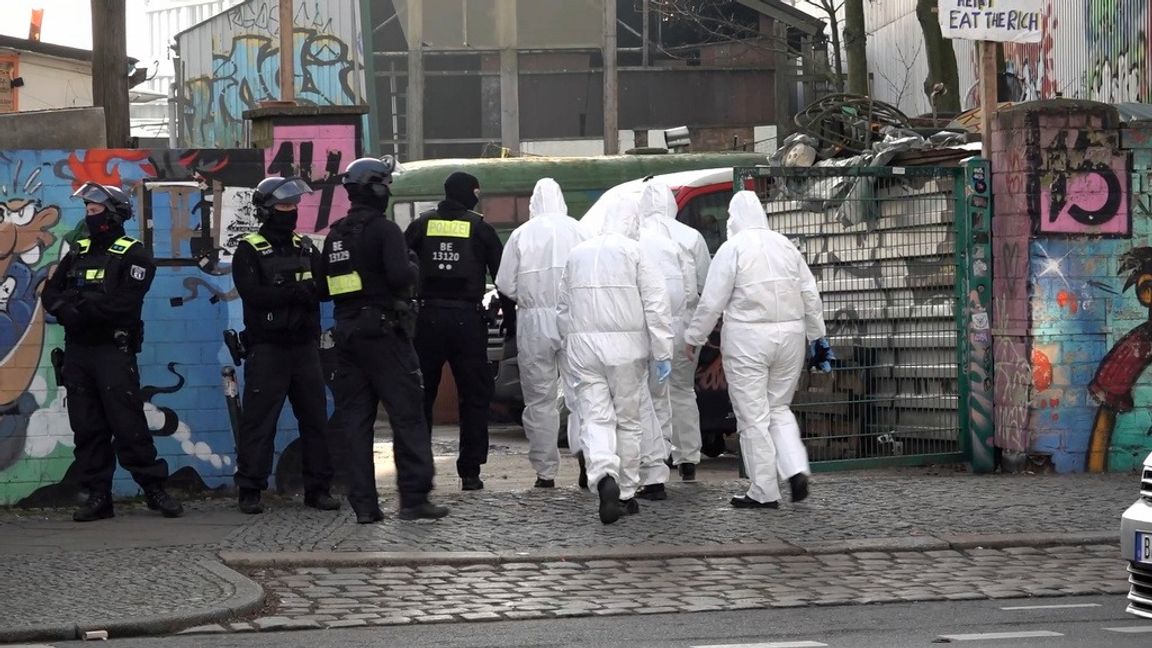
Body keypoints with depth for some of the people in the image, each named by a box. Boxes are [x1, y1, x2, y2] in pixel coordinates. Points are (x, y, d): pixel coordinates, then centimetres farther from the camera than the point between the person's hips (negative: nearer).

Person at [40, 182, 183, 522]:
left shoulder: (133, 256, -4)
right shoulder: (78, 254, 16)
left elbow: (123, 303, -16)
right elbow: (50, 293, 7)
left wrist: (81, 305, -14)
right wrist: (69, 308, -14)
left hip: (114, 351, -6)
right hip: (77, 350, 6)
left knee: (128, 423, -8)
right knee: (86, 427, 5)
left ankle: (154, 489, -1)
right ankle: (97, 496, 9)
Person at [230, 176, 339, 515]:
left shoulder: (305, 248, 14)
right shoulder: (249, 250, -2)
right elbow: (253, 294, -17)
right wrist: (298, 291, -21)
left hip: (304, 345, 5)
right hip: (267, 347, -5)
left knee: (315, 417, 5)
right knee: (259, 420, -3)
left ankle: (318, 488, 13)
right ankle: (250, 490, 3)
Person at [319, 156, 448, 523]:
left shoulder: (335, 235, 12)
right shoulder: (384, 230, -11)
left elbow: (323, 283, 15)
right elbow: (401, 276, -22)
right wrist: (412, 267, -2)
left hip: (347, 335, 7)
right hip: (384, 331, -7)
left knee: (354, 419, 7)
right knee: (407, 415, -3)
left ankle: (364, 504, 6)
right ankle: (413, 498, -6)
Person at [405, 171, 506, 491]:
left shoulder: (422, 225, 5)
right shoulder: (480, 228, 1)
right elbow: (502, 275, 3)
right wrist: (509, 314, 11)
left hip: (428, 317, 2)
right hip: (467, 318, -2)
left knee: (421, 394, 10)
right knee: (475, 395, 6)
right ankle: (470, 471, 2)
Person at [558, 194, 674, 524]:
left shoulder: (577, 254, 14)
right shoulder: (635, 251, 0)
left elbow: (562, 308, 18)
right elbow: (656, 304, -6)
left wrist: (569, 347, 26)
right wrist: (663, 352, -4)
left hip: (582, 345, 2)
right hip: (625, 347, -2)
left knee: (595, 417, -2)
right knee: (628, 419, 9)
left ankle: (604, 477, -27)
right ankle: (626, 494, 15)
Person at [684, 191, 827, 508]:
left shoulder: (733, 248, -7)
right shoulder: (785, 245, 9)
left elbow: (712, 301, -8)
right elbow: (811, 295, 12)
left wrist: (694, 337, 3)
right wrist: (816, 336, 20)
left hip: (748, 339, -5)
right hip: (790, 335, 5)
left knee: (753, 416, 1)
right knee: (779, 408, 19)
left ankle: (764, 492, 3)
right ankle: (797, 470, 1)